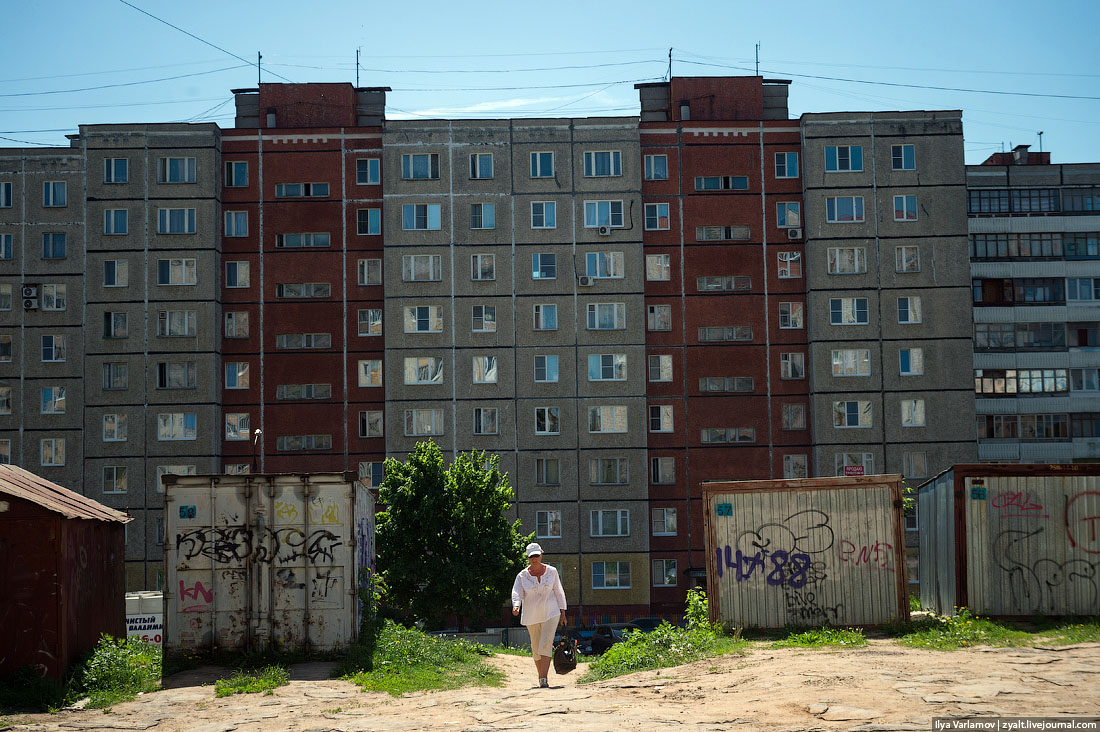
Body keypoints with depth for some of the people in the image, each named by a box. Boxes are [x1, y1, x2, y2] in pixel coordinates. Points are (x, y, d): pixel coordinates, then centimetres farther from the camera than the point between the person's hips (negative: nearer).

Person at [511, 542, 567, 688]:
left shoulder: (551, 572, 1)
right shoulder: (522, 576, -3)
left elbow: (558, 592, 8)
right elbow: (517, 593, -14)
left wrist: (563, 613, 8)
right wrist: (516, 606, -35)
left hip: (550, 613, -1)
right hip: (531, 616, 1)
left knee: (546, 644, -16)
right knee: (536, 648, 9)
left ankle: (544, 679, -20)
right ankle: (540, 676, 27)